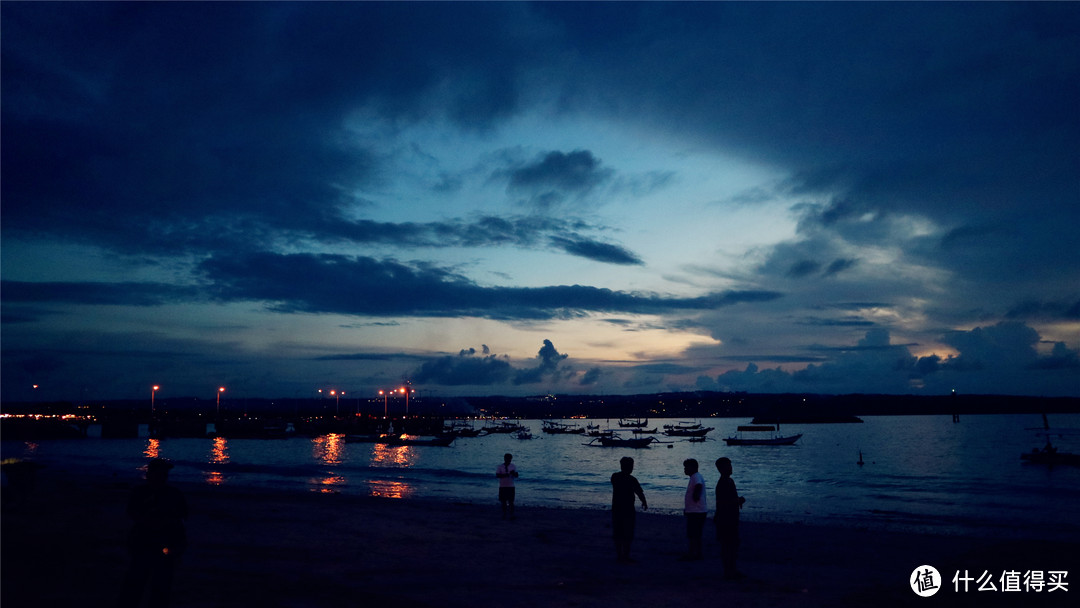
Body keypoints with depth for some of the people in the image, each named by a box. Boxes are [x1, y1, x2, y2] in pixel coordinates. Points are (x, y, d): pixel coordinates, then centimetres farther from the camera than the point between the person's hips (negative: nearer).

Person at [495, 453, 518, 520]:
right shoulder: (500, 467, -1)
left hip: (511, 486, 0)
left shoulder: (513, 466, 5)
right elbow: (497, 475, -10)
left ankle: (511, 515, 2)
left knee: (511, 502, -3)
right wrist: (505, 475, -25)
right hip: (502, 486, 0)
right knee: (503, 502, 4)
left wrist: (513, 473, -21)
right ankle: (504, 515, 15)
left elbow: (516, 476, 2)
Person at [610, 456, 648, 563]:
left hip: (616, 508, 6)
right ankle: (625, 557, 4)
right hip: (628, 510, -6)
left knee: (618, 534, 12)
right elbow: (640, 493, -5)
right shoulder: (632, 479, -13)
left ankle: (619, 556, 17)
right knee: (628, 535, 2)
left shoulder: (614, 477, 3)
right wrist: (644, 503, 13)